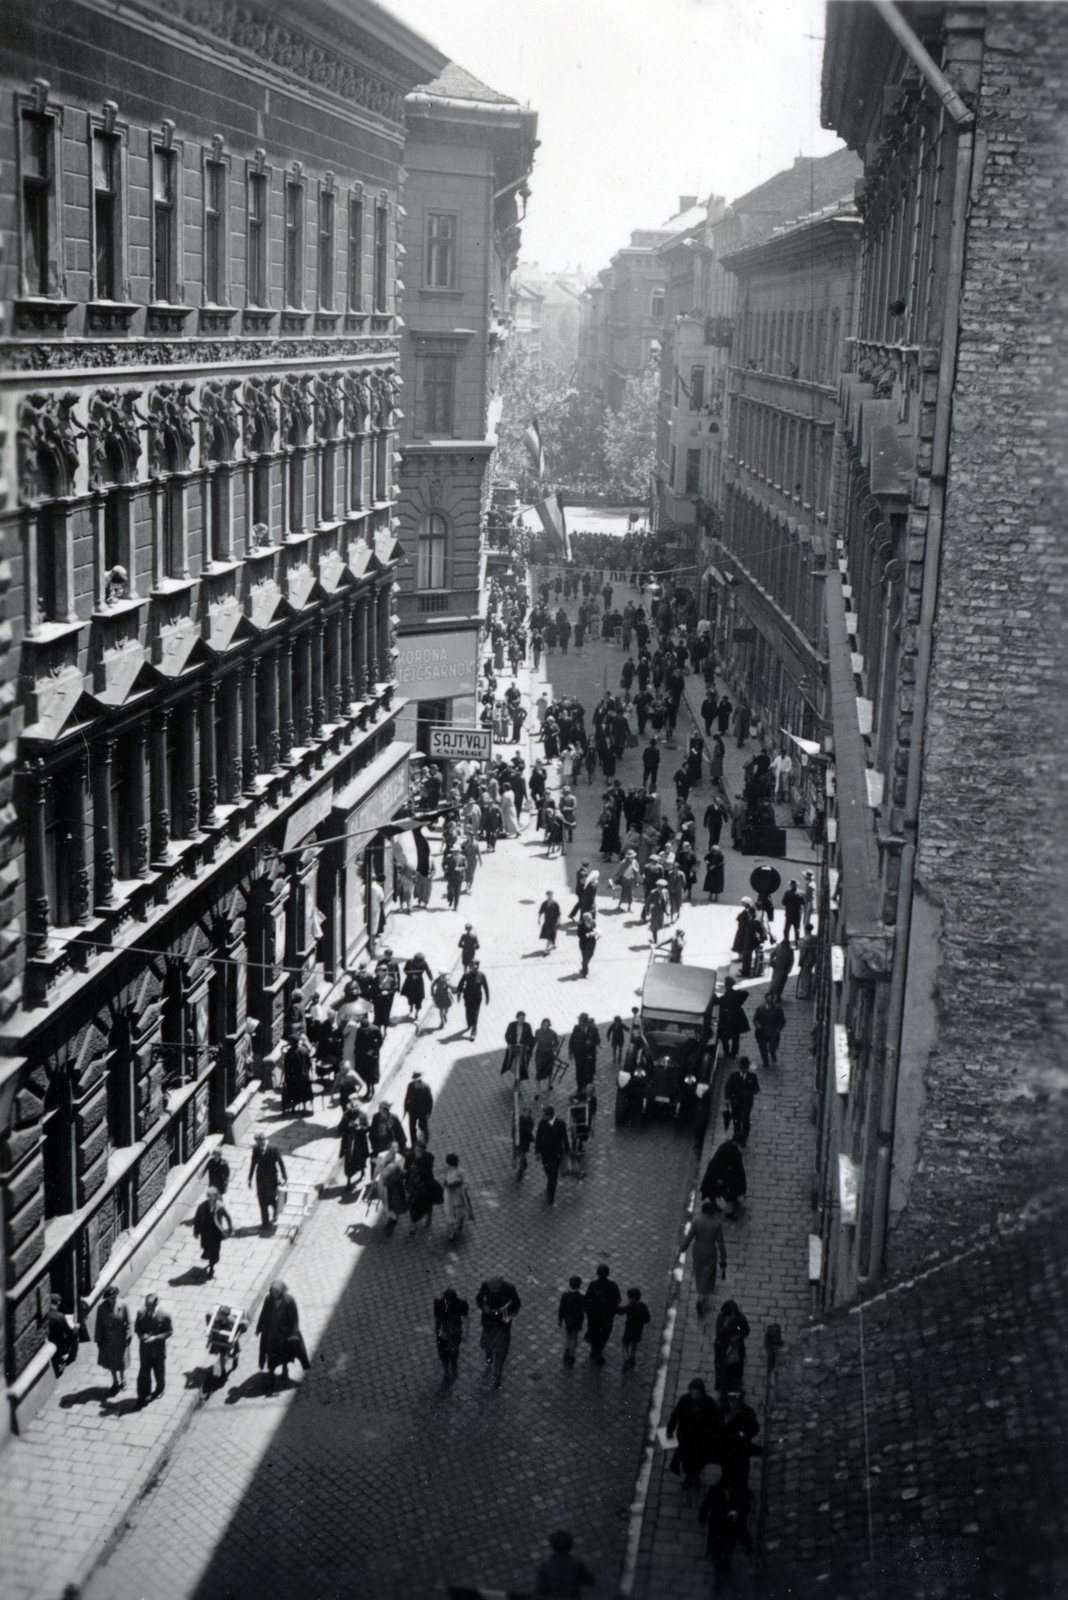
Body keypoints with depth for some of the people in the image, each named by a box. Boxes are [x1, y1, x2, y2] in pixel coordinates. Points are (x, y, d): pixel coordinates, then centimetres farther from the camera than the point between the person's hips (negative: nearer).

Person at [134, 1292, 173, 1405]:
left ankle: (159, 1389, 46)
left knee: (159, 1370, 20)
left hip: (158, 1348, -1)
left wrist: (155, 1338, -25)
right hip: (145, 1347, 1)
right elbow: (137, 1327, -1)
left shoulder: (165, 1315, -23)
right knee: (144, 1372, 9)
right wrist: (141, 1335, -22)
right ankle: (143, 1395, 25)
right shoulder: (141, 1312, -17)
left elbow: (169, 1331, -12)